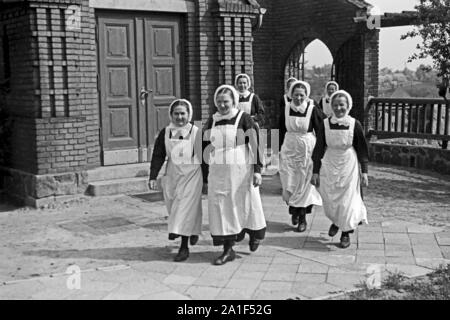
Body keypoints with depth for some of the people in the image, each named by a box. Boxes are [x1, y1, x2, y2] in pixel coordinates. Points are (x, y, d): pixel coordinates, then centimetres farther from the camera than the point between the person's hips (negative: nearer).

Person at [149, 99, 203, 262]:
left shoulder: (197, 133, -6)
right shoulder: (165, 133, 1)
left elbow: (204, 157, 0)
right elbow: (158, 156, 3)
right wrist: (153, 177, -3)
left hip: (191, 177, -4)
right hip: (172, 176, 4)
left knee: (186, 210, -9)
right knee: (175, 210, 13)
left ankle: (184, 247, -4)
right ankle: (193, 231, 40)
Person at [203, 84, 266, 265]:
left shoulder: (244, 119, -5)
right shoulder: (211, 122, 8)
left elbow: (256, 146, -7)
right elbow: (206, 149, 14)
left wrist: (257, 170, -13)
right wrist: (205, 175, 14)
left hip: (240, 172, -4)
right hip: (218, 173, 4)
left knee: (246, 205, 8)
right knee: (220, 208, 1)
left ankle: (256, 233, 38)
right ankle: (228, 250, 8)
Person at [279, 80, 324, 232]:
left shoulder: (313, 110, -11)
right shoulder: (286, 109, -1)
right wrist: (281, 149, 11)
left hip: (307, 150, -3)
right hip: (289, 149, 3)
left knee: (304, 184, 4)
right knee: (289, 184, 5)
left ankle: (302, 218, 15)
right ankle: (294, 209, 30)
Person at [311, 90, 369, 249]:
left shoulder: (354, 124, -8)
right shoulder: (326, 124, -5)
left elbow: (362, 149, -1)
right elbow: (319, 149, 0)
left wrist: (364, 171, -4)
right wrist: (316, 172, -1)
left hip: (349, 165, -2)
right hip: (329, 165, 2)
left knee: (347, 199, 1)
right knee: (330, 200, 8)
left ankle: (346, 232, 20)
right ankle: (336, 221, 40)